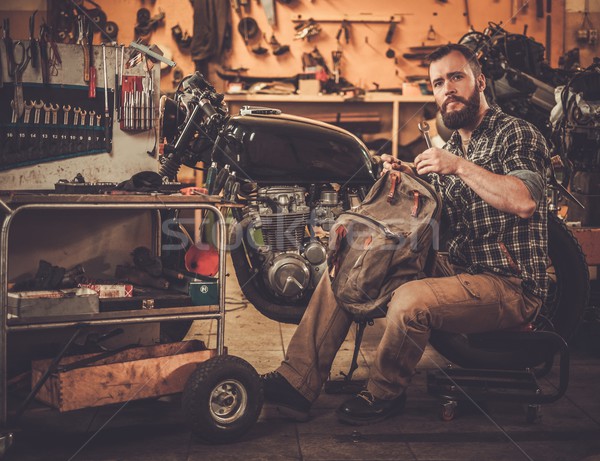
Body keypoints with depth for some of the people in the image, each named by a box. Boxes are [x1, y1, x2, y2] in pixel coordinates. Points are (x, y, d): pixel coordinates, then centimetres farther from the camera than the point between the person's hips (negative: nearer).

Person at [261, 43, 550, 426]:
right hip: (458, 271, 8)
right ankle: (297, 384, -4)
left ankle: (385, 394, -6)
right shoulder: (450, 149, 17)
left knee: (410, 301, -35)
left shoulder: (516, 133, -6)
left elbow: (523, 202, -25)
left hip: (510, 284, -8)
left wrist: (461, 167, -23)